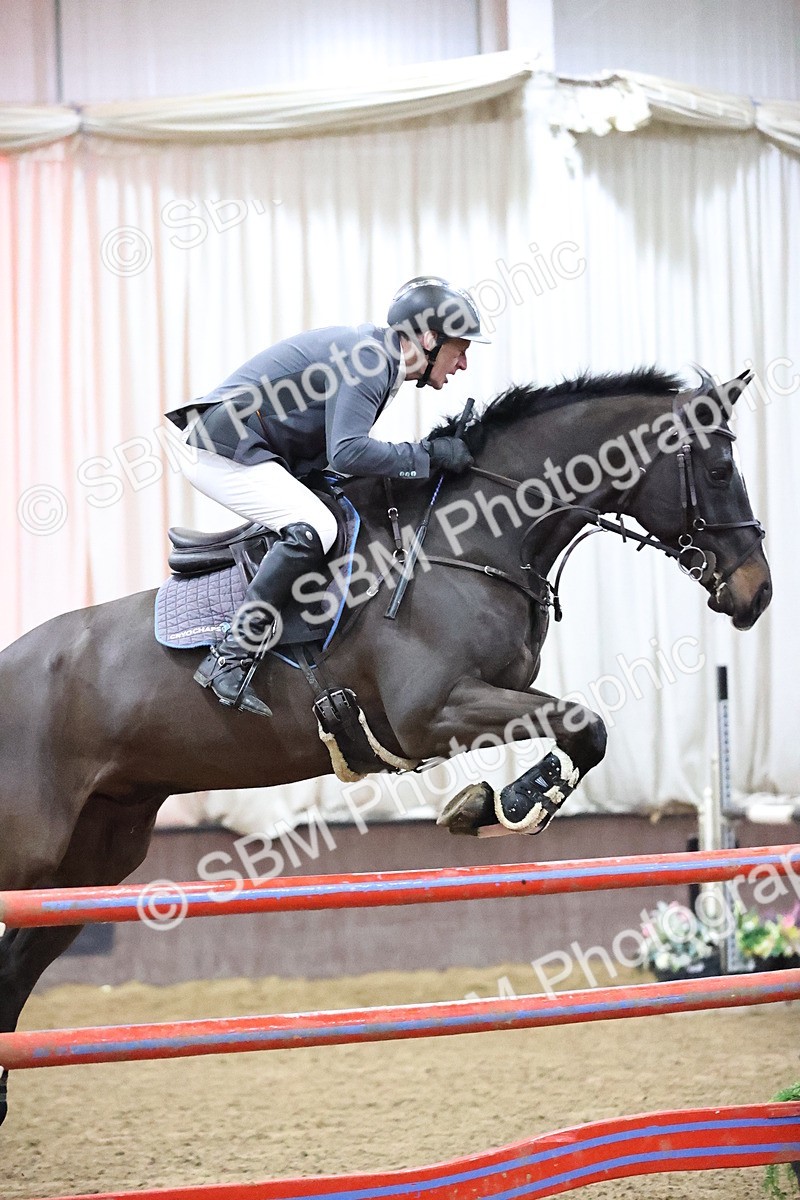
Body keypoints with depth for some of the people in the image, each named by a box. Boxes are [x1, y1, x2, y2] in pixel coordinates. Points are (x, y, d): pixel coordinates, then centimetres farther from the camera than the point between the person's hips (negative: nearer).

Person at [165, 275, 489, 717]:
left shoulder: (374, 353, 16)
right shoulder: (369, 357, -16)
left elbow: (335, 451, 15)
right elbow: (347, 452, -27)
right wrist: (427, 455, -19)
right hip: (225, 448, -11)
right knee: (313, 528, -24)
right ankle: (229, 659, -25)